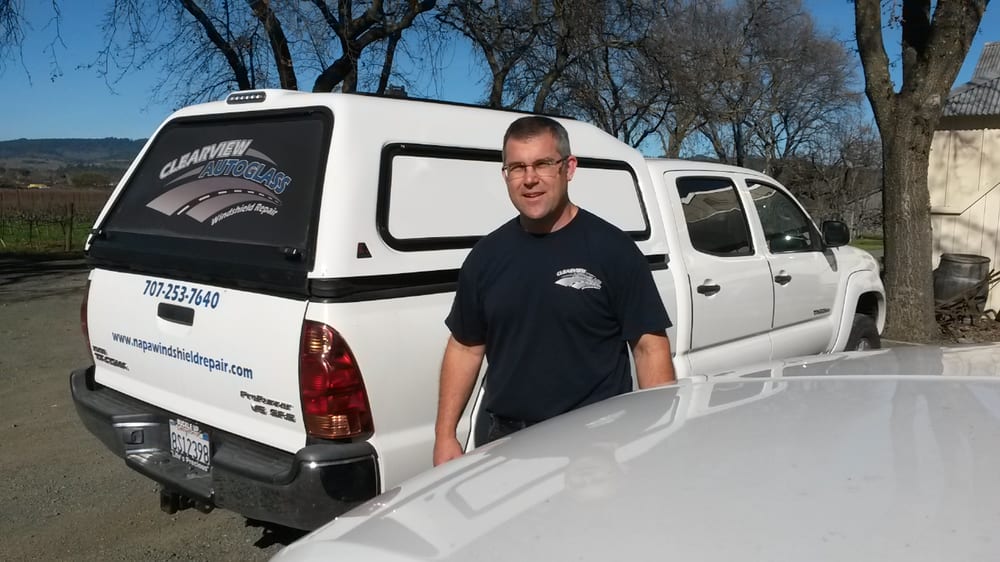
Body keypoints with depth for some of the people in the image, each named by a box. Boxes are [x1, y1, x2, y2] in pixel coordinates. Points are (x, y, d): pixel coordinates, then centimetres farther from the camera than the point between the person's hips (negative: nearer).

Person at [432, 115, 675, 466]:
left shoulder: (612, 249, -7)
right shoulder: (486, 255, 6)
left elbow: (649, 346, -8)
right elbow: (465, 347, 11)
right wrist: (445, 435, 6)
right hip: (498, 438, 4)